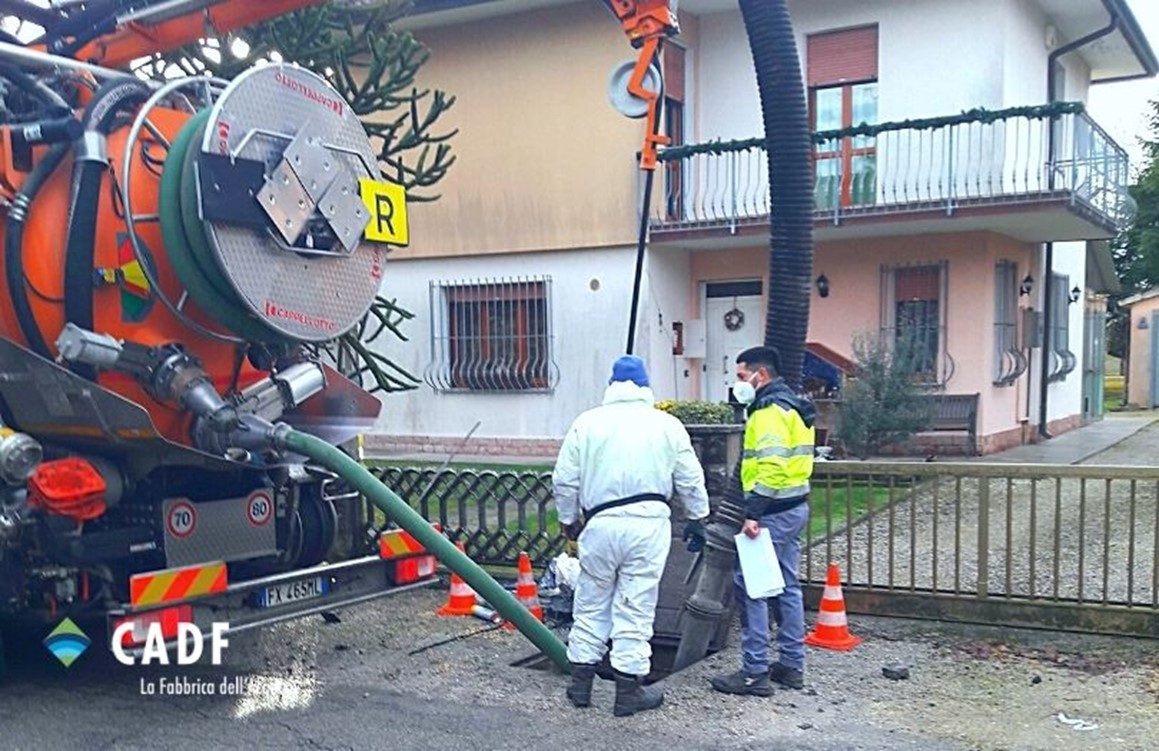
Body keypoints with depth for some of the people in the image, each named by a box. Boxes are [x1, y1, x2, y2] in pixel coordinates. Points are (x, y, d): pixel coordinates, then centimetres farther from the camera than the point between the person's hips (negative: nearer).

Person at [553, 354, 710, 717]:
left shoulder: (586, 422, 4)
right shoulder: (667, 425, 5)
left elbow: (564, 480, 4)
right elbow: (691, 480, 8)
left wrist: (568, 519, 18)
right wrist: (697, 519, 21)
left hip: (600, 522, 1)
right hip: (649, 523, 0)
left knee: (591, 603, 13)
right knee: (636, 607, 4)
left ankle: (581, 682, 20)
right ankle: (629, 689, 10)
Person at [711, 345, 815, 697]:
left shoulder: (770, 410, -15)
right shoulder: (791, 406, 18)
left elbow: (771, 466, -26)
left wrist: (753, 513, -27)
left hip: (774, 510, -11)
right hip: (794, 507, 11)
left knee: (750, 586, -6)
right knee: (787, 586, 15)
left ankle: (755, 672, -3)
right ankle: (791, 665, 22)